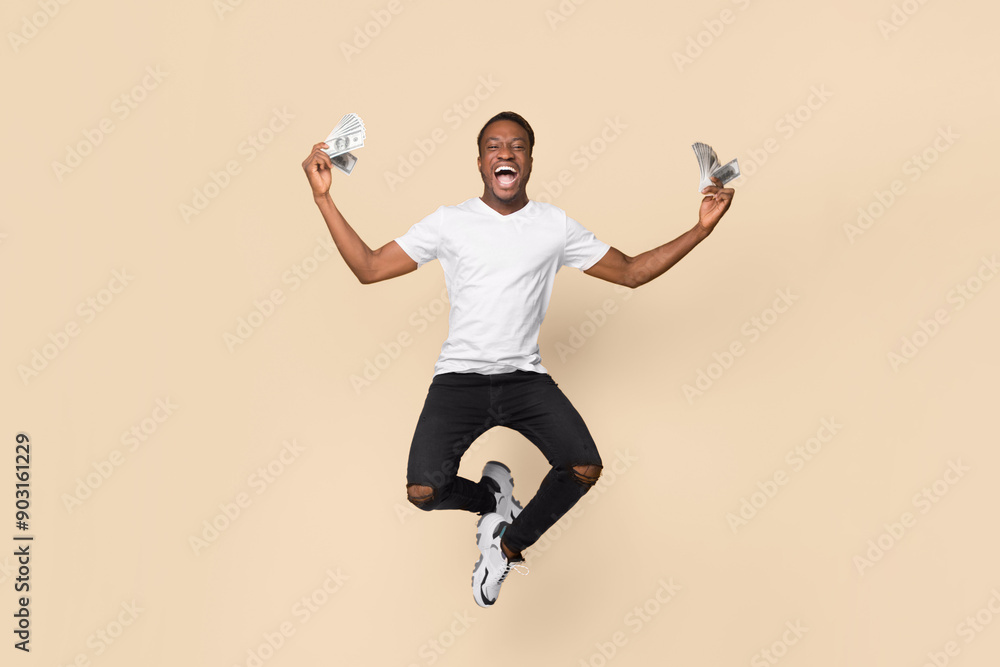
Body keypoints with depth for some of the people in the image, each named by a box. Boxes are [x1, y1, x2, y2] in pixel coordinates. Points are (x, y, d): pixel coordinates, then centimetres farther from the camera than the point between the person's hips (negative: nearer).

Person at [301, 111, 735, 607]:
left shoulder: (556, 225, 7)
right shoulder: (449, 222, 3)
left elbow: (631, 272, 11)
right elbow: (368, 268, 2)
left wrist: (701, 228, 3)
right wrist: (324, 198, -5)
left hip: (526, 378, 1)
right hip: (459, 377, -1)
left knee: (586, 469, -22)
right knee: (423, 491, -21)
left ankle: (509, 543, 8)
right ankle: (490, 495, 16)